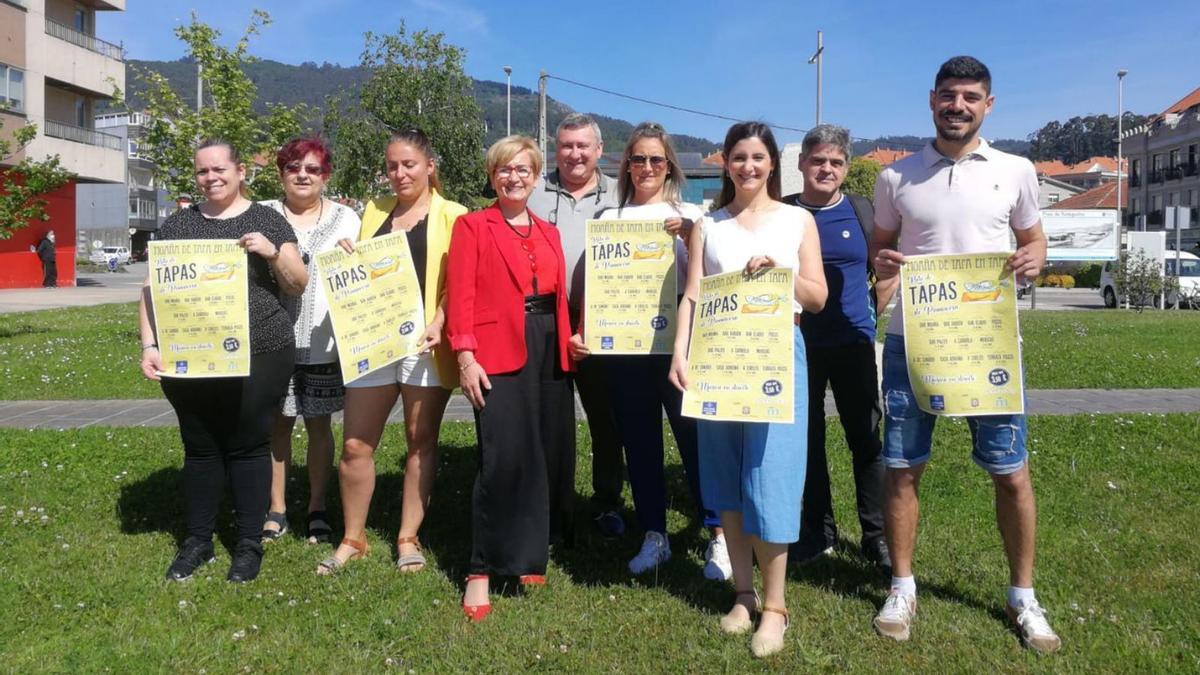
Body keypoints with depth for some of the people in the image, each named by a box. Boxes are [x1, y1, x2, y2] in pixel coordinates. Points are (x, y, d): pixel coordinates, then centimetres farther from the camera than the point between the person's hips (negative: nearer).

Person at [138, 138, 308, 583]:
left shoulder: (267, 221, 4)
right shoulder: (178, 224, 10)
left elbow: (298, 286, 2)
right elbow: (154, 288, 9)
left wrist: (272, 252, -16)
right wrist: (150, 344, -3)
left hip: (258, 357, -2)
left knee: (248, 447, 5)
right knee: (200, 448, 12)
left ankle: (250, 542, 18)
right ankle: (198, 540, 27)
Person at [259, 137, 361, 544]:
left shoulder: (345, 218, 8)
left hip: (324, 342, 0)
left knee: (319, 423, 7)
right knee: (276, 423, 6)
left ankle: (317, 507, 20)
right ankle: (276, 509, 19)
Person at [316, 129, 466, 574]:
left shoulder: (452, 216, 2)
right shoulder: (374, 210, 16)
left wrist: (438, 323, -19)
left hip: (425, 345, -4)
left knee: (421, 441, 6)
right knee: (355, 445, 3)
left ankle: (408, 538, 18)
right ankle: (353, 539, 19)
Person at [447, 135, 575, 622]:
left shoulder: (548, 232, 19)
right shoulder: (472, 226, 3)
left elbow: (560, 294, 17)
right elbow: (461, 296, -5)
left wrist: (569, 343, 5)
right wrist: (466, 357, -14)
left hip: (550, 350, 6)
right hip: (499, 352, -5)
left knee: (550, 452, 8)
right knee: (503, 458, -11)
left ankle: (532, 551, 26)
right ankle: (482, 571, 0)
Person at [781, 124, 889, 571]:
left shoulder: (861, 211, 4)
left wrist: (875, 312, 0)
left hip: (853, 341, 0)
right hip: (799, 344, 0)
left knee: (866, 437, 2)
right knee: (807, 438, 8)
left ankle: (876, 536, 14)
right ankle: (818, 531, 22)